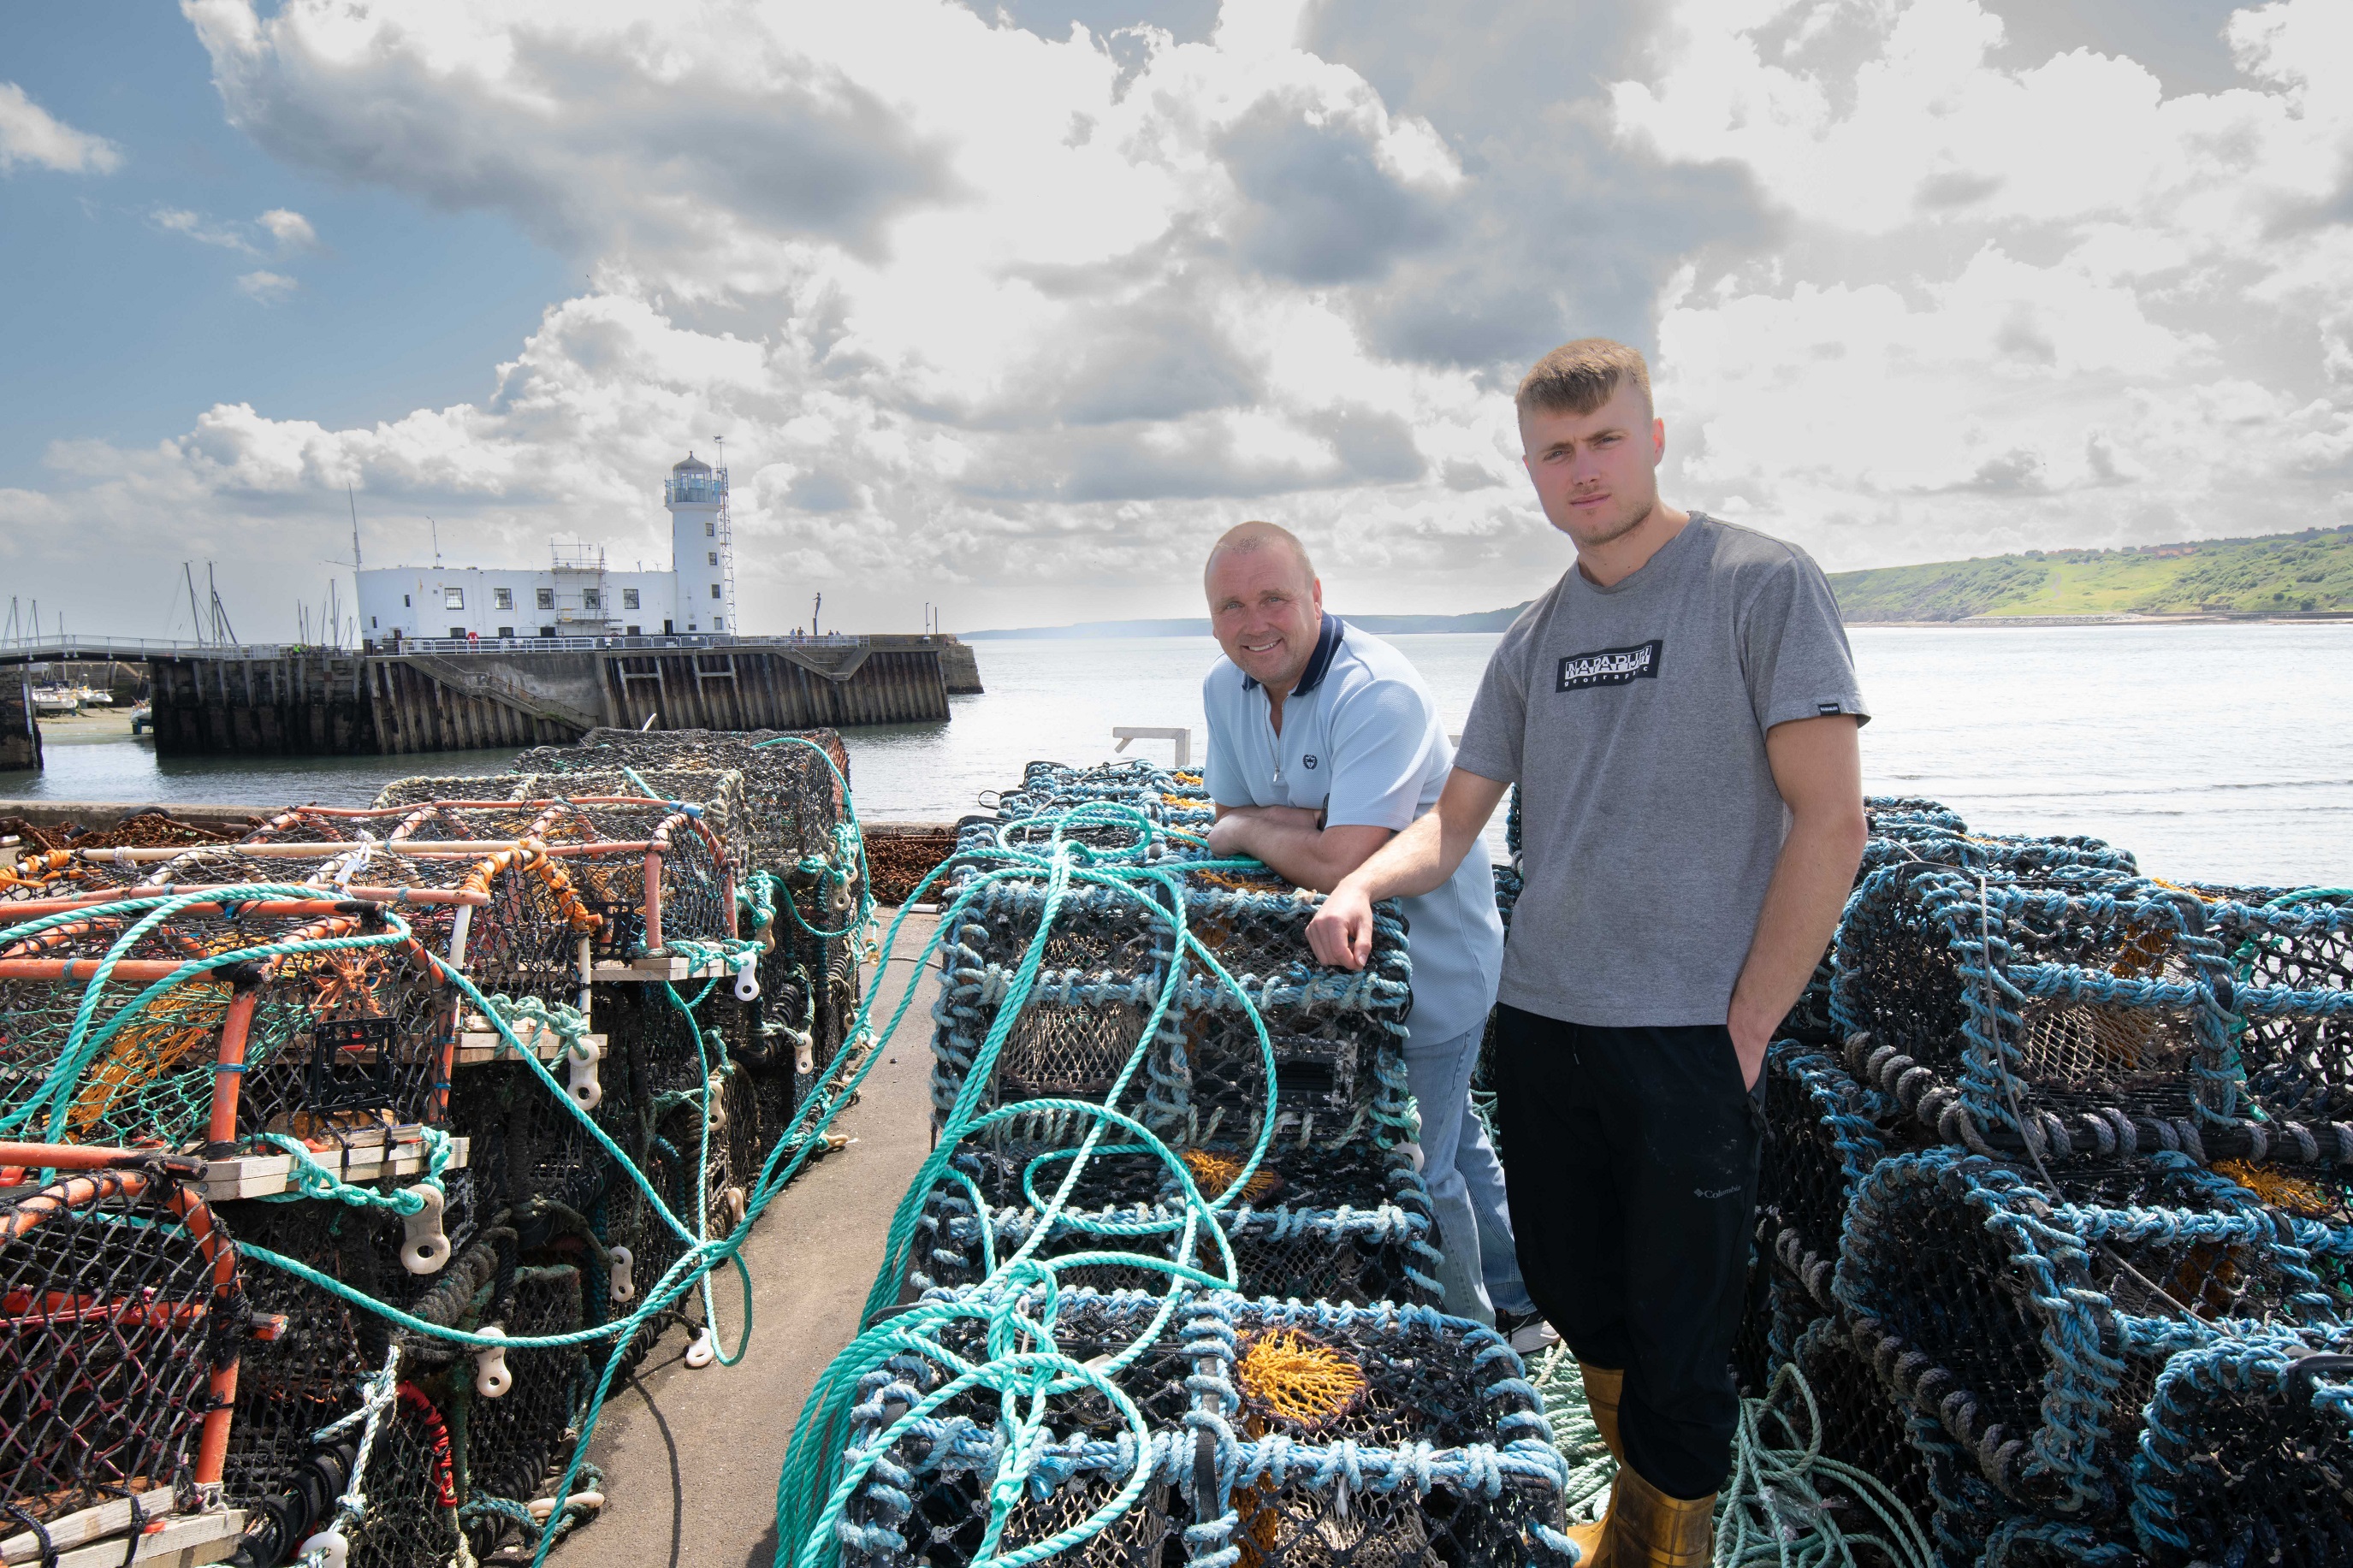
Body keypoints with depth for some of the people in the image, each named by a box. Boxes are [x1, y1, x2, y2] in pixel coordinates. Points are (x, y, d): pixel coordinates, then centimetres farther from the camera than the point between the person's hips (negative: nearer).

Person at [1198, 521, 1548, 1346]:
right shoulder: (1226, 688, -3)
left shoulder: (1378, 692, -29)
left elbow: (1340, 863, -36)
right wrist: (1301, 824, -18)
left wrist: (1250, 830, -17)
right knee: (1452, 1138, 24)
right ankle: (1516, 1306, 46)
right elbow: (1229, 821, 3)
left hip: (1432, 962, -8)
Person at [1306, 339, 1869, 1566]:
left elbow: (1831, 821, -10)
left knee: (1678, 1349, 5)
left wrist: (1743, 1027, -12)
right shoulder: (1534, 639, 11)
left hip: (1689, 1038, -5)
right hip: (1537, 1022, 6)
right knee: (1575, 1301, 18)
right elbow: (1453, 823, 12)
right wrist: (1363, 882, -9)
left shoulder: (1762, 583, -5)